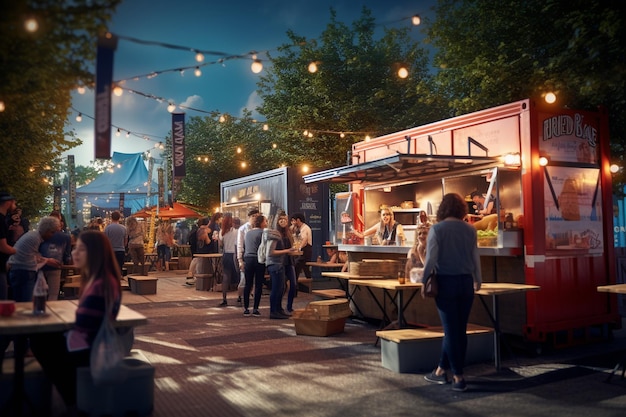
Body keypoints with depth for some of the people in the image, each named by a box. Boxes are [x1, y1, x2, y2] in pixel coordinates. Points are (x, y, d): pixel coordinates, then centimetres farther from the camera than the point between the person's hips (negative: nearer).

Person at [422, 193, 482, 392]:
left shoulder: (437, 229, -7)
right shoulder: (470, 230, 3)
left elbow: (431, 259, -10)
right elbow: (476, 258, 8)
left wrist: (425, 281, 1)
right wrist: (477, 280, 21)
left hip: (445, 282, -3)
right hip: (465, 282, 4)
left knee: (451, 330, 4)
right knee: (459, 330, 13)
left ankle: (458, 377, 8)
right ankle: (441, 370, 24)